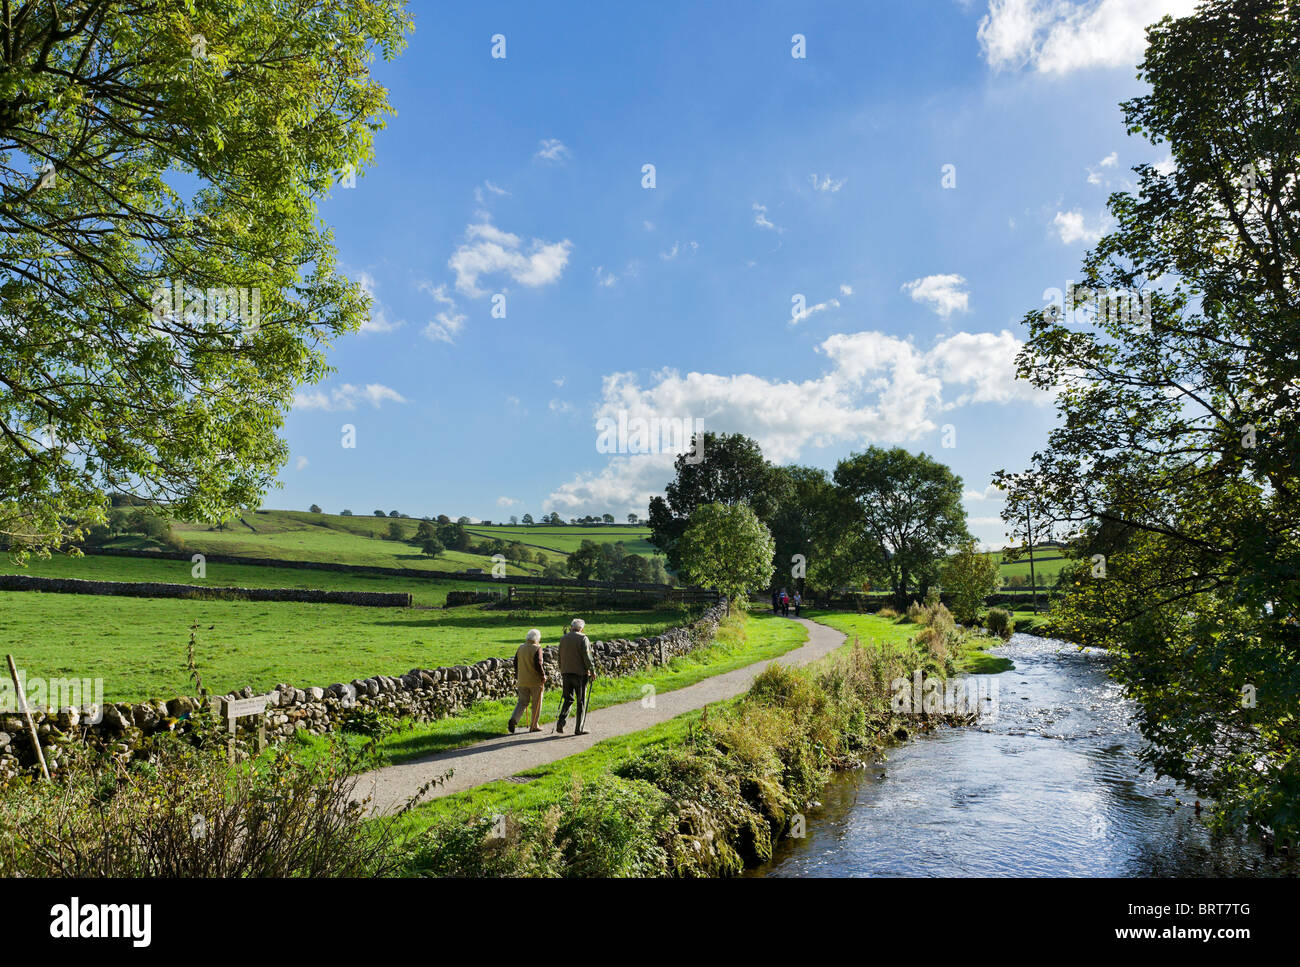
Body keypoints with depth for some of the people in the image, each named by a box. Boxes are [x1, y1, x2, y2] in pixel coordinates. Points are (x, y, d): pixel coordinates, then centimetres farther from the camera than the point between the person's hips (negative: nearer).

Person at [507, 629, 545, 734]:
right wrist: (543, 676, -7)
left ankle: (513, 719, -10)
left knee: (522, 701, 12)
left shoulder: (521, 648, 5)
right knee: (536, 703, 9)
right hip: (535, 681, -5)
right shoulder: (537, 648, -14)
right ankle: (534, 726, 15)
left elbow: (516, 663, 11)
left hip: (522, 681, 5)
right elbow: (538, 665, -21)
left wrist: (518, 676, 22)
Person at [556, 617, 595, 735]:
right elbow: (586, 656, -14)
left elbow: (560, 656, 13)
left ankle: (561, 722, -2)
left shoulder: (563, 638, 8)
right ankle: (579, 728, 5)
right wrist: (592, 670, -6)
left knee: (568, 699, 15)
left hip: (566, 673, 5)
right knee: (581, 701, 4)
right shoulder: (583, 638, -9)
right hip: (580, 673, -5)